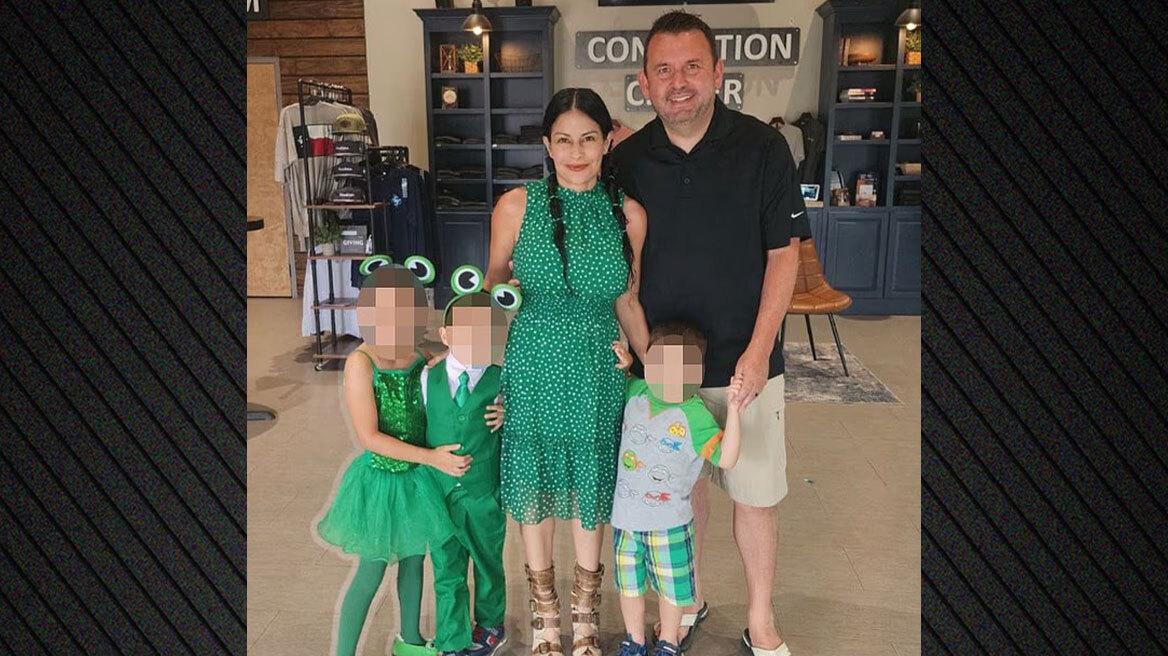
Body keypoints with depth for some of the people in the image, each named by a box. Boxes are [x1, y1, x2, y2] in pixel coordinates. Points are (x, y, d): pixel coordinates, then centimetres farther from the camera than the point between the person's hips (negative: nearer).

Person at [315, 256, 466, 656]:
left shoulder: (422, 359, -9)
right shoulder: (361, 362, -22)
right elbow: (369, 437, -22)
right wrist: (432, 458, -25)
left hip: (417, 477, 5)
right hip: (380, 479, -5)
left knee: (413, 559, 21)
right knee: (372, 571, 5)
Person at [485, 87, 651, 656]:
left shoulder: (629, 214, -3)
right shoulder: (517, 207, -7)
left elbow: (626, 302, 8)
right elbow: (492, 287, 4)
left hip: (597, 369, 1)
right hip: (532, 366, -1)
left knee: (590, 486, 14)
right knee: (534, 484, 13)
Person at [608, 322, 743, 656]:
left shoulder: (694, 415, -20)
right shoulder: (635, 392, -5)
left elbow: (726, 459, -25)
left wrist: (732, 410, -32)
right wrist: (624, 364, -2)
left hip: (670, 521, -4)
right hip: (626, 516, 4)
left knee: (671, 586, 17)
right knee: (629, 583, 21)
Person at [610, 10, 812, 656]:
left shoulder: (762, 147, -6)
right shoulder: (626, 160, 0)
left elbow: (784, 253, -4)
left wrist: (758, 350, -11)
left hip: (743, 362, -1)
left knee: (755, 495, 9)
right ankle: (688, 600, 38)